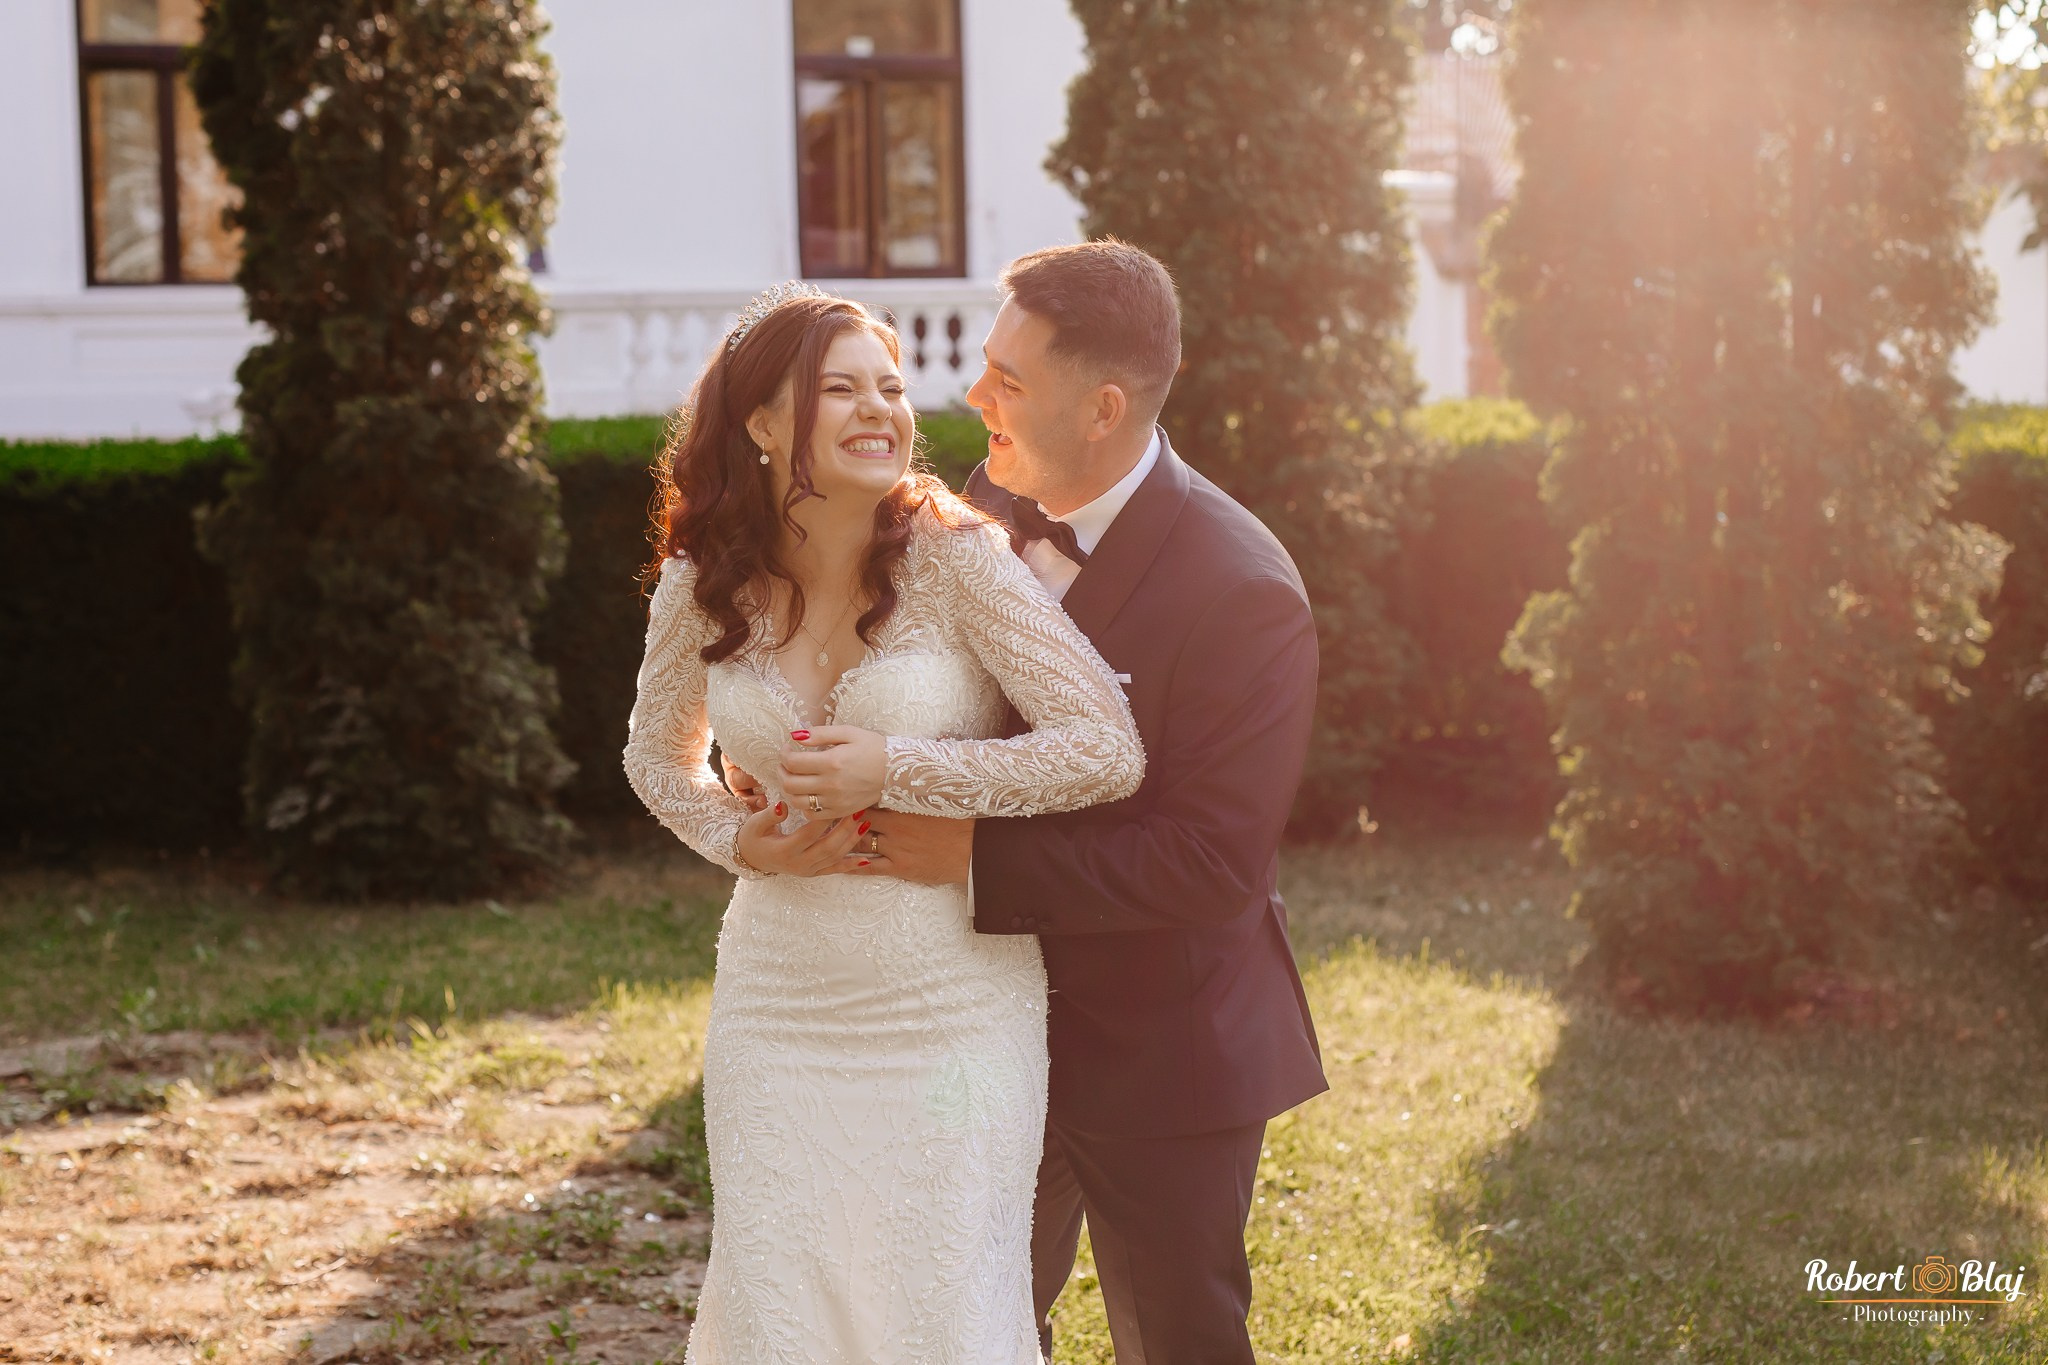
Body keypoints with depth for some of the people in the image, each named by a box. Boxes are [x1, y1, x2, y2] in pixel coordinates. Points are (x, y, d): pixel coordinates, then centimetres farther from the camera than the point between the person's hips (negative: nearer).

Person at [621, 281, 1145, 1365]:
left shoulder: (954, 557, -13)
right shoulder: (702, 589, -2)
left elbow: (1108, 751, -17)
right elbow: (659, 756, 18)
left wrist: (894, 768, -20)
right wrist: (744, 843, -2)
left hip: (956, 1007, -3)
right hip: (778, 1005, 3)